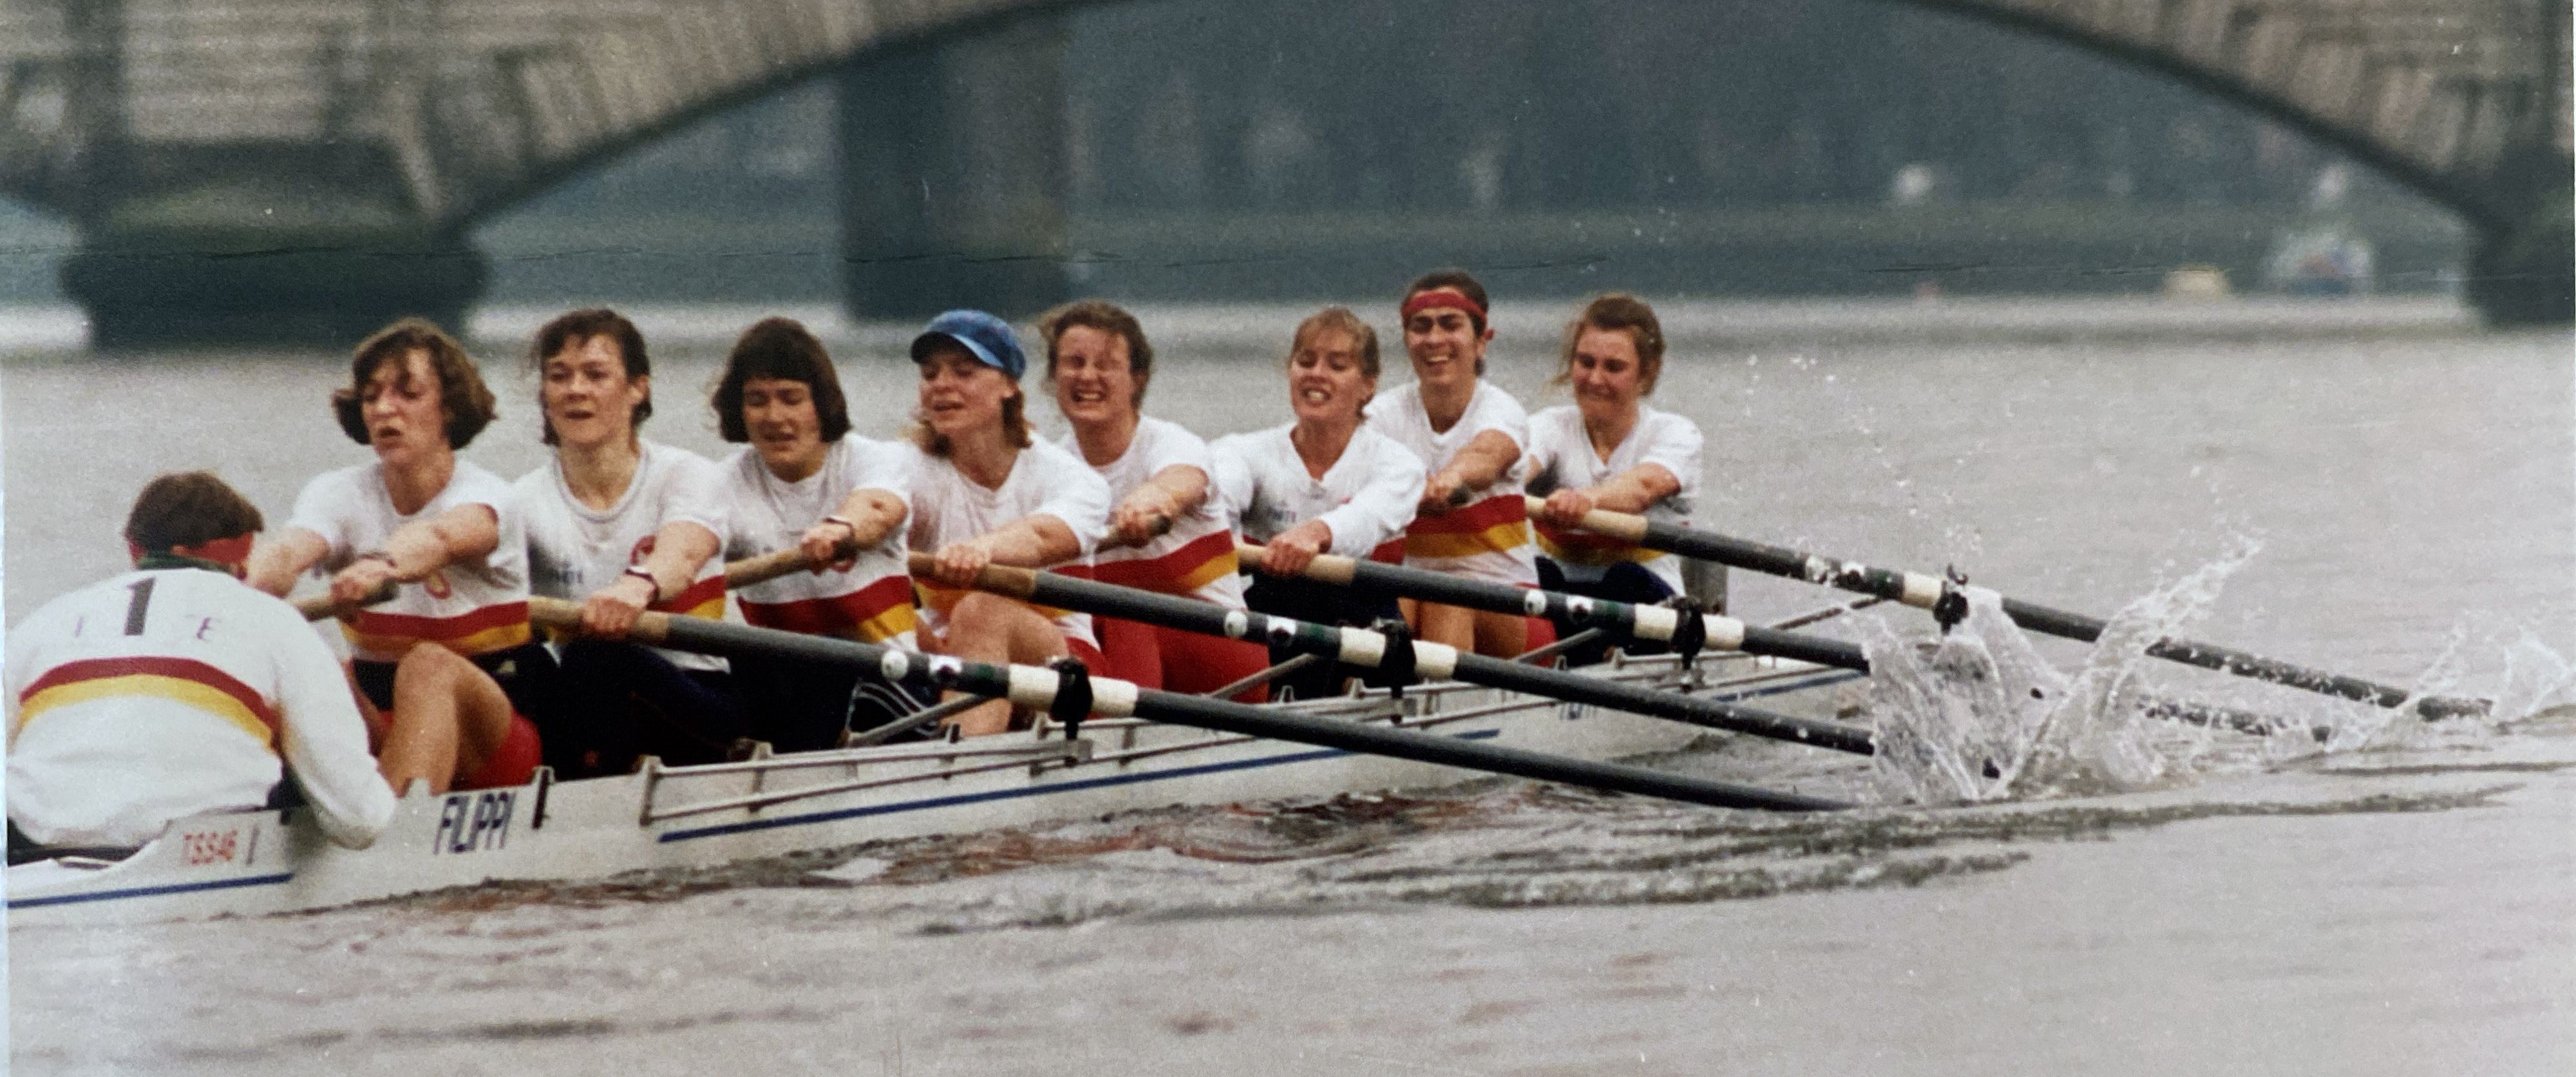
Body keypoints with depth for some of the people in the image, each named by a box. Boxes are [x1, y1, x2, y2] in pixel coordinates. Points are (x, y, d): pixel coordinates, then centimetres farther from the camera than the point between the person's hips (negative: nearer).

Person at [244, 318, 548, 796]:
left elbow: (438, 538, -35)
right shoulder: (339, 493, 2)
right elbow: (290, 551, -21)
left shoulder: (487, 496, -9)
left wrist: (380, 568, -59)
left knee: (429, 666, -35)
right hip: (378, 723, 4)